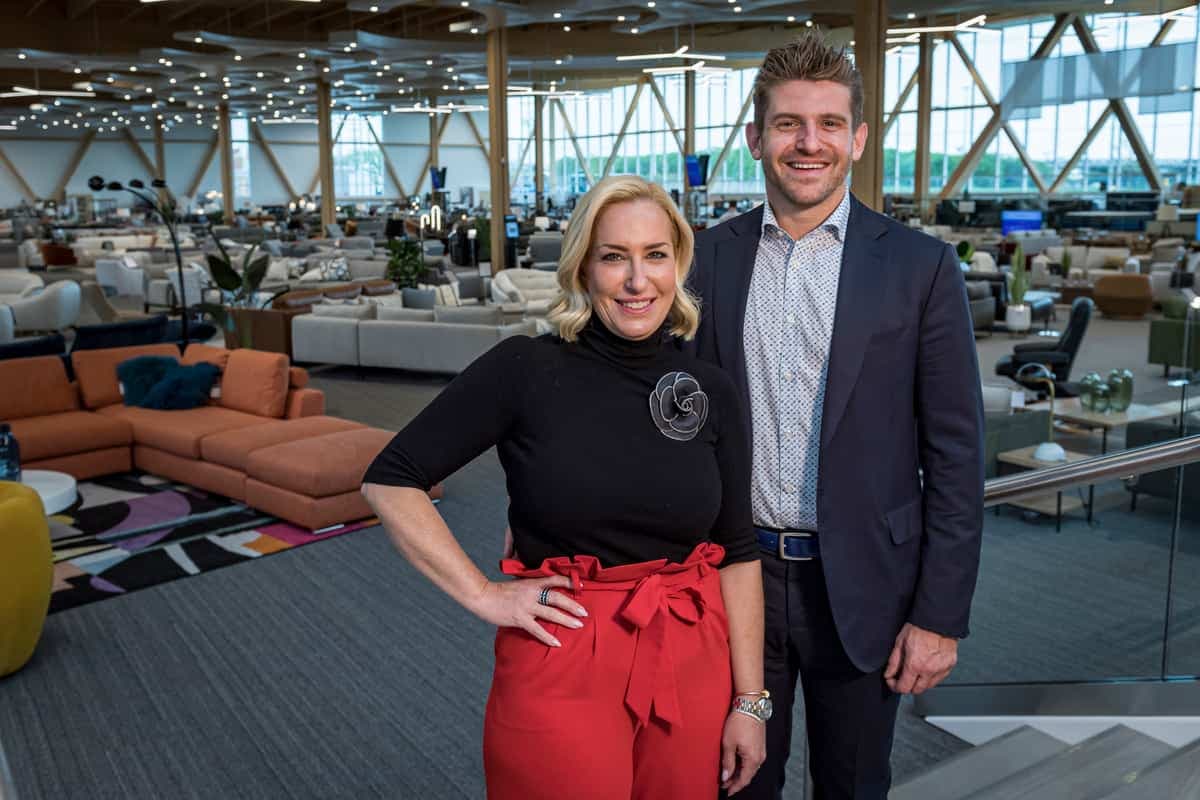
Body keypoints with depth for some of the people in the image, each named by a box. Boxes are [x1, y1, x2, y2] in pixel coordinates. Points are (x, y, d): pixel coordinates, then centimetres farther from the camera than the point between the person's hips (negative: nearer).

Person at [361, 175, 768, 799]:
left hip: (693, 669, 3)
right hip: (560, 669, -3)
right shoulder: (524, 369, -10)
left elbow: (738, 552, 3)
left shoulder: (712, 391, 0)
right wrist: (482, 595, -11)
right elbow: (388, 481, -7)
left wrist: (749, 701, 2)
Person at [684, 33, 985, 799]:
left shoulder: (919, 266, -6)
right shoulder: (710, 257, 0)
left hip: (860, 587, -1)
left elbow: (955, 455, -6)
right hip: (735, 577, 2)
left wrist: (941, 615, -8)